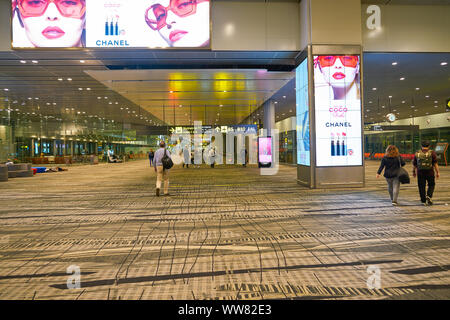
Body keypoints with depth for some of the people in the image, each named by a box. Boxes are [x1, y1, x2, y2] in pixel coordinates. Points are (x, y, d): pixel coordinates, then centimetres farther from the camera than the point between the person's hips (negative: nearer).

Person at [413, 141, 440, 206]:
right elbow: (435, 163, -8)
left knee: (422, 187, 7)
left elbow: (414, 164, 10)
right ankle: (429, 196, -4)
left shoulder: (417, 153, 4)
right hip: (430, 172, -1)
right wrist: (437, 172, -5)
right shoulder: (432, 153, -2)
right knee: (431, 185, 16)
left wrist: (414, 172, 22)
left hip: (420, 173, 1)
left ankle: (423, 201, 9)